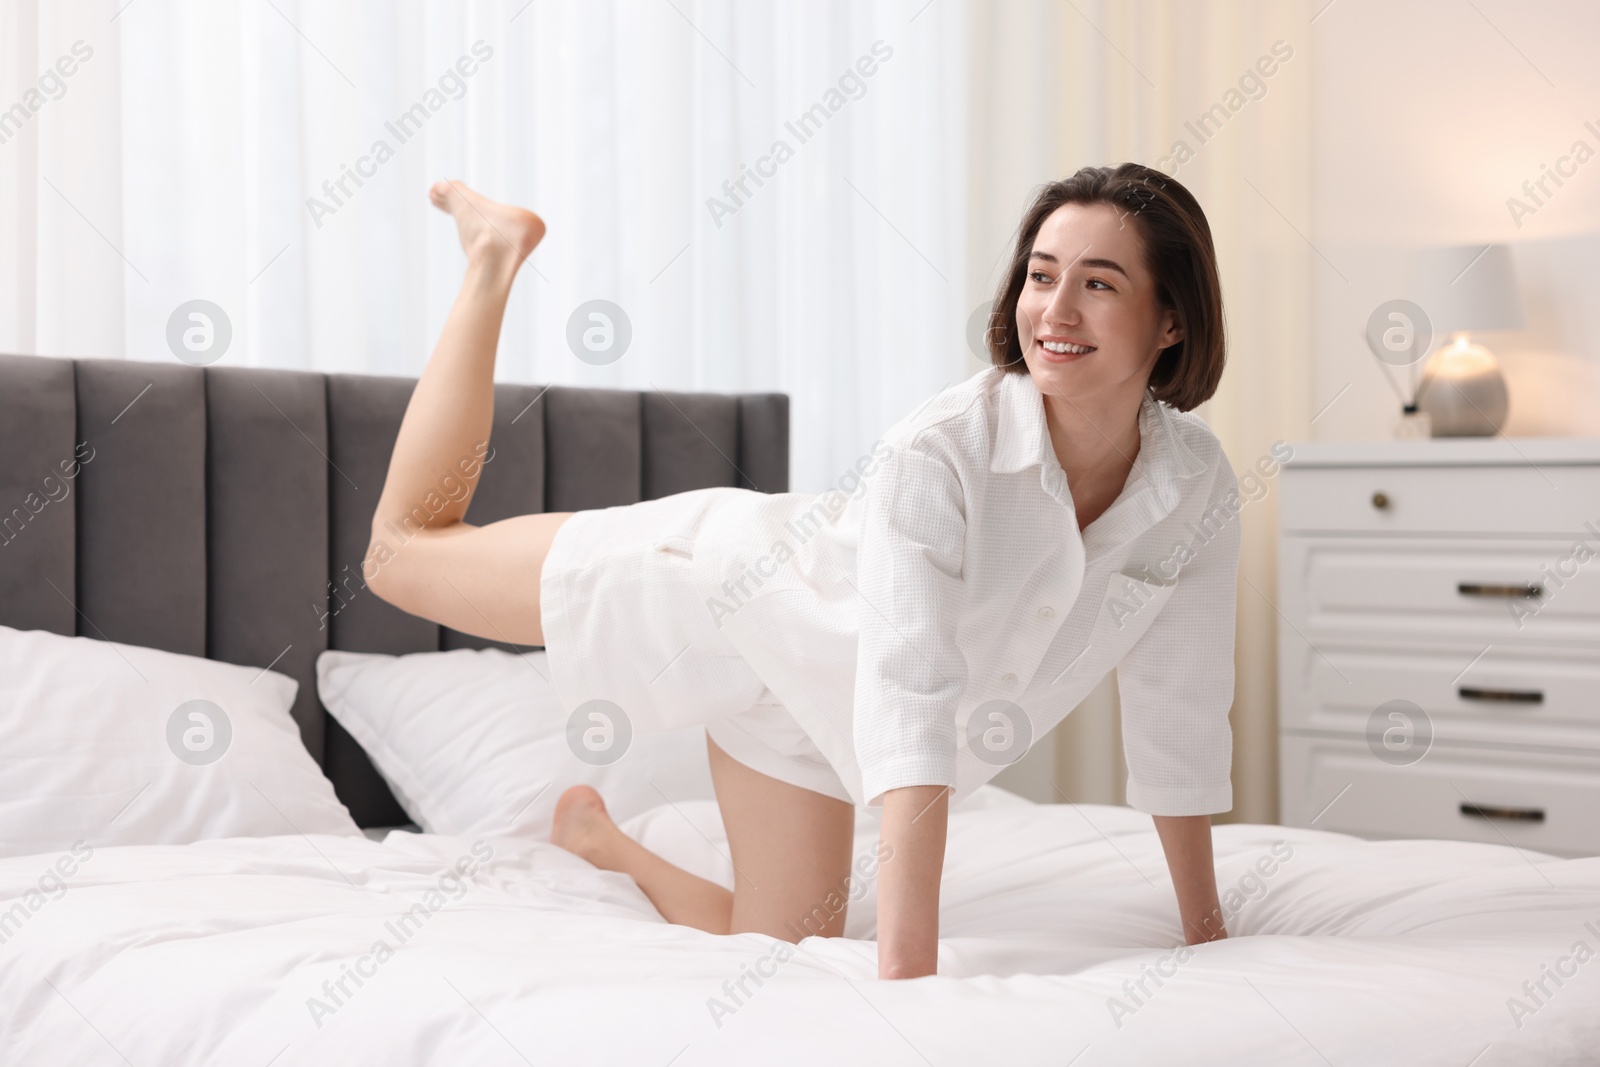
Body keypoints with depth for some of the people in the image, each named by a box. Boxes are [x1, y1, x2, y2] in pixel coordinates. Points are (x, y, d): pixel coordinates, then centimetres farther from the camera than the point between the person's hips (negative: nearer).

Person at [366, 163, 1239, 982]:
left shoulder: (1199, 487, -19)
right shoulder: (938, 451, -35)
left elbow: (1179, 722, -8)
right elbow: (909, 691, -44)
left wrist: (1206, 933, -3)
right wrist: (908, 957, -51)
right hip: (739, 582, -5)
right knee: (404, 553, 7)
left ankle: (603, 840, 38)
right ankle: (497, 254, 21)